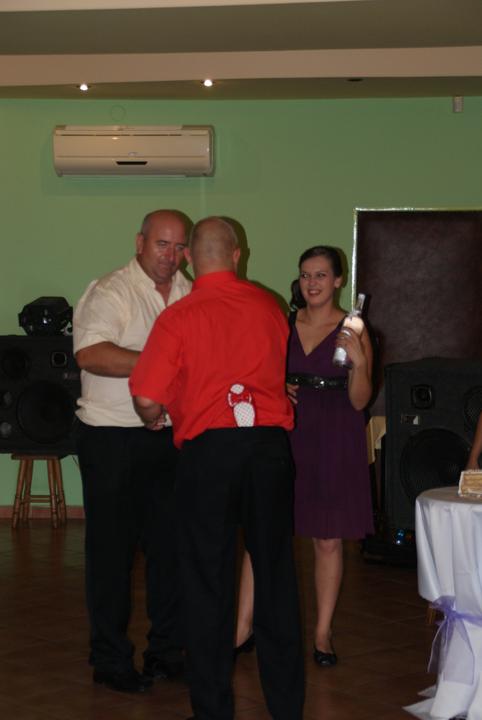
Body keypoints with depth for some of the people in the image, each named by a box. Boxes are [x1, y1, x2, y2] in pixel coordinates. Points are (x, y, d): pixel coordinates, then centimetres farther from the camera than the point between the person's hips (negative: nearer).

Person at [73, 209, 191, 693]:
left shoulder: (191, 296, 10)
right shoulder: (109, 293, -10)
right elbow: (90, 354, -25)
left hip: (173, 437, 6)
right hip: (114, 439, -6)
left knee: (170, 545, 12)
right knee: (112, 548, 2)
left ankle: (167, 650, 24)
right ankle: (110, 659, 12)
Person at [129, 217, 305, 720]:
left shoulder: (178, 318, -8)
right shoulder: (269, 307, 4)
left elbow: (147, 399, -10)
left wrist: (155, 418, 12)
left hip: (207, 448, -3)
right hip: (270, 443, 3)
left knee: (207, 583, 7)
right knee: (275, 575, 13)